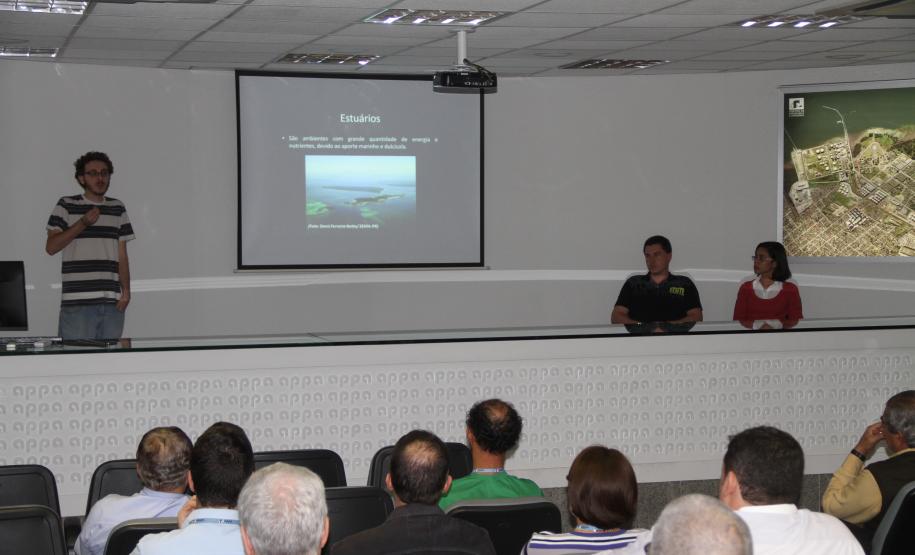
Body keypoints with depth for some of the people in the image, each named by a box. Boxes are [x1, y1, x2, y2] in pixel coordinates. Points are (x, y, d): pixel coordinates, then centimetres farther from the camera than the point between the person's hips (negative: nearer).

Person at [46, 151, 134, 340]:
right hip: (77, 302, -3)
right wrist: (83, 222, -10)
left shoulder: (118, 209, 17)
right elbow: (51, 247, -2)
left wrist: (126, 291, 5)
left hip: (112, 302, 3)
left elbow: (122, 255, 16)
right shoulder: (66, 206, 7)